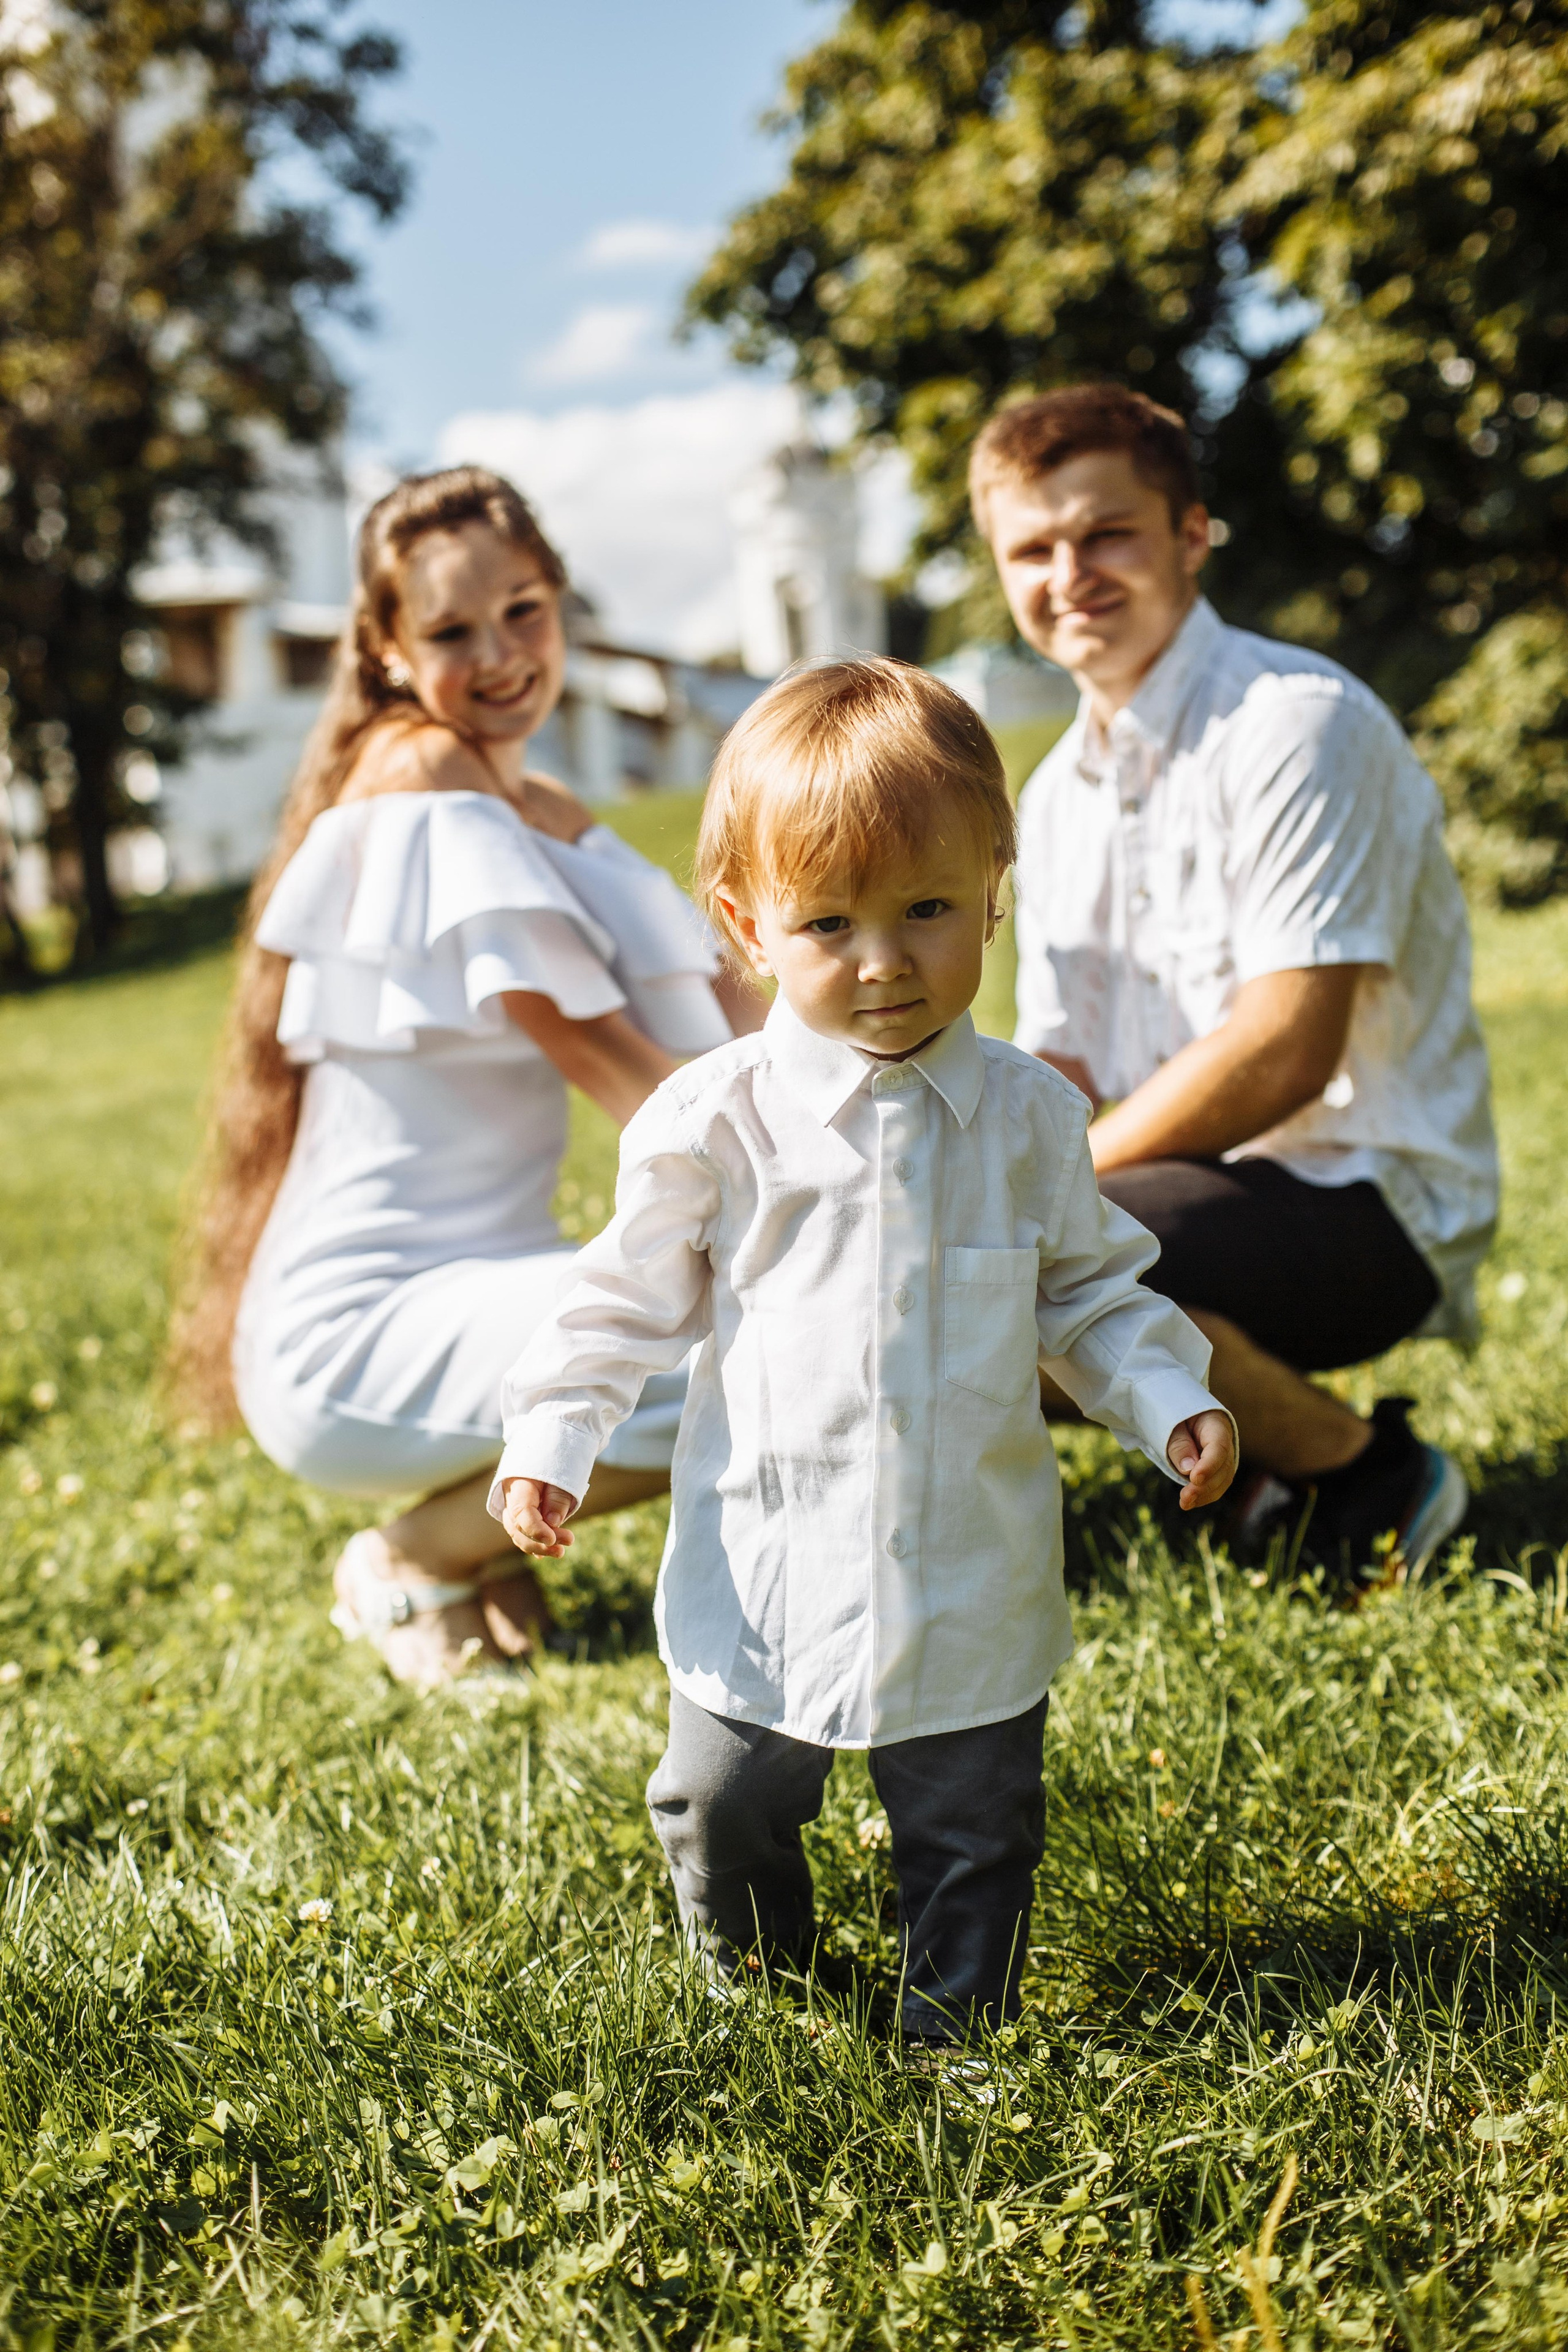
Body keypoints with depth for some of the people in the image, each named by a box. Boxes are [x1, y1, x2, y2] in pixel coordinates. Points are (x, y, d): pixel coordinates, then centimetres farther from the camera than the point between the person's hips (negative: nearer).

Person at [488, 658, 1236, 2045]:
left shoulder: (1025, 1113, -2)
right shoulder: (716, 1122, -10)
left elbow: (1089, 1290, 9)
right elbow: (633, 1297, 0)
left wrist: (1169, 1403, -4)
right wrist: (550, 1441, -8)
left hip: (976, 1580, 1)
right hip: (768, 1578, -1)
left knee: (975, 1834, 14)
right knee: (723, 1811, 13)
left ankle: (959, 2026, 36)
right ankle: (752, 1985, 41)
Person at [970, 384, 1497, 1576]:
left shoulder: (1296, 720, -13)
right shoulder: (1059, 790, 12)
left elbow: (1284, 1052, -22)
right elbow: (1061, 1077, 11)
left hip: (1367, 1206, -8)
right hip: (1199, 1197, 8)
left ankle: (1367, 1475, -9)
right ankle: (1256, 1417, 7)